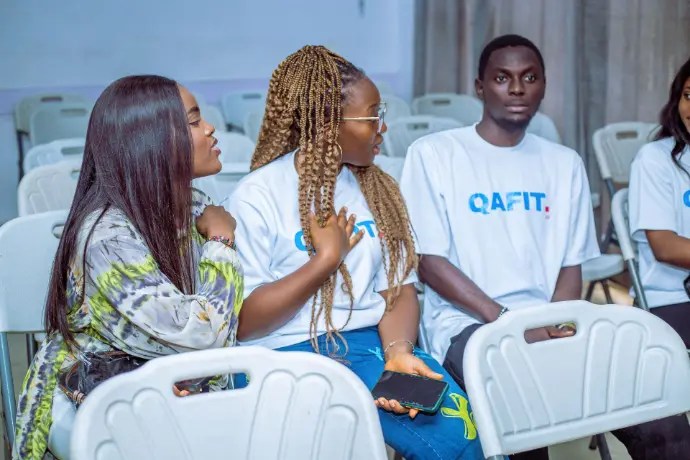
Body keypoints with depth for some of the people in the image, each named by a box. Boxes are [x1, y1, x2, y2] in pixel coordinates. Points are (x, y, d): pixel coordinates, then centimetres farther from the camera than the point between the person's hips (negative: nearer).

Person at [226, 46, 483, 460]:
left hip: (373, 342, 5)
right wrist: (327, 257, -9)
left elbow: (399, 287, 6)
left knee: (465, 427, -23)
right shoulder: (258, 197, -5)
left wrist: (398, 350, -14)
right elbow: (242, 323, -10)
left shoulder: (376, 189, 13)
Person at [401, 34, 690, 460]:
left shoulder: (565, 163, 15)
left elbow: (571, 266, 12)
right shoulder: (434, 154, 1)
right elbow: (429, 262, -5)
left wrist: (555, 323, -10)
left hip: (549, 323, 4)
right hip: (467, 324, -3)